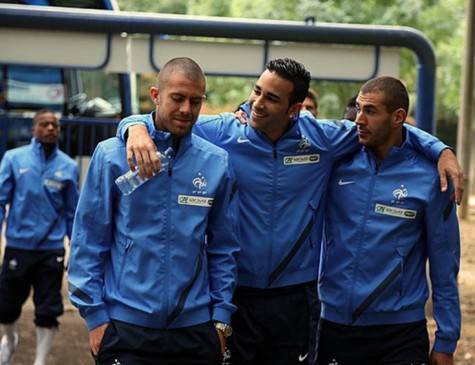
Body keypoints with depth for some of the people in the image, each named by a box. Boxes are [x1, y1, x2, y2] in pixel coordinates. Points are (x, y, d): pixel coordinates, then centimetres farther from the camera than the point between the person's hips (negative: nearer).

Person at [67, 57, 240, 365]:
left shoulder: (218, 163, 2)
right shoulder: (112, 155, -4)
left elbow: (224, 248, 8)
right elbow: (88, 242, -1)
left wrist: (221, 318, 4)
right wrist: (95, 314, -4)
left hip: (195, 328, 2)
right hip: (125, 327, -2)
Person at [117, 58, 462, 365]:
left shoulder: (322, 138, 0)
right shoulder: (221, 133, -5)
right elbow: (155, 121, -1)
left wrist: (442, 152, 0)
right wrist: (137, 129, -24)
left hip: (296, 298, 1)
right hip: (231, 294, -1)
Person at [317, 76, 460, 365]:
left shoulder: (428, 176, -7)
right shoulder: (339, 160, -1)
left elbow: (444, 265, -2)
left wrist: (446, 342, -2)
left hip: (399, 331, -2)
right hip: (333, 323, 3)